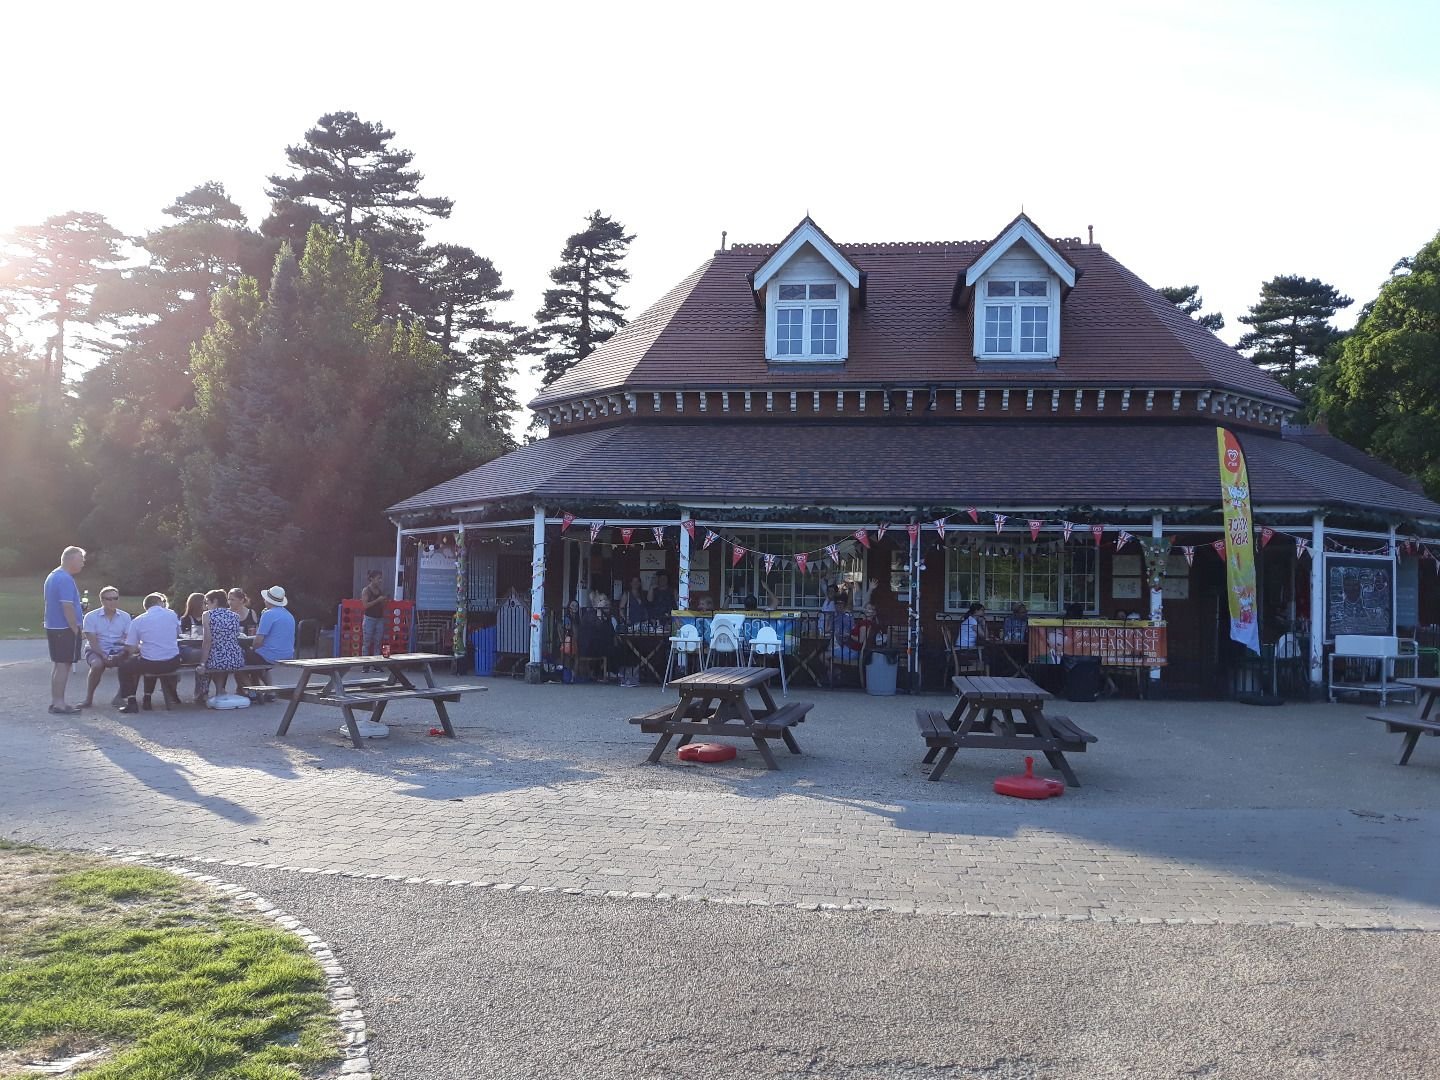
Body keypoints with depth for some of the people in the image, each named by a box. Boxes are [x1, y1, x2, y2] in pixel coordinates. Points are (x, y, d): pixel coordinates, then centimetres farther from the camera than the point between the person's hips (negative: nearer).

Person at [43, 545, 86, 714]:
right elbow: (67, 607, -22)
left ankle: (55, 701, 20)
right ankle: (59, 703, -4)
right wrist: (76, 629, -17)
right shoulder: (65, 579, -18)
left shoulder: (52, 576, 15)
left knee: (57, 664, 14)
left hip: (53, 627, 10)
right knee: (64, 664, -6)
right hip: (65, 629, -10)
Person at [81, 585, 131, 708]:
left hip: (118, 651, 3)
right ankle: (89, 698, -14)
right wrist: (104, 656, -24)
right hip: (96, 651, -3)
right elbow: (93, 642, -9)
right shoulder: (91, 617, -3)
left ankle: (120, 696, -6)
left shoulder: (125, 616, 6)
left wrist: (124, 654, -21)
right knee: (97, 664, -37)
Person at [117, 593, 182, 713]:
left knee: (124, 666, 24)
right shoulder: (172, 615, 3)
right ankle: (147, 699, 40)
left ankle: (131, 702, 15)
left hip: (150, 665, -3)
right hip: (173, 664, 4)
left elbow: (131, 649, -3)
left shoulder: (137, 621, -2)